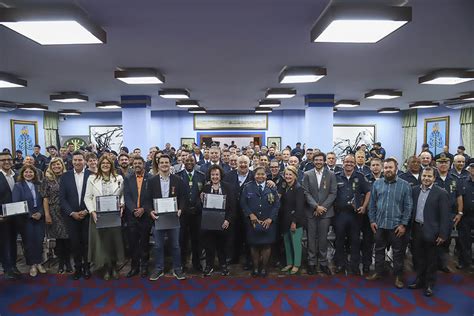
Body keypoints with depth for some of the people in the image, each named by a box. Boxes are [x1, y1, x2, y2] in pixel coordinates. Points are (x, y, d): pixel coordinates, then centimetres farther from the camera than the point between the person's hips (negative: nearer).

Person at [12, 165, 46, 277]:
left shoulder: (38, 186, 9)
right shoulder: (18, 186, -3)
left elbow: (42, 202, 9)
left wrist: (40, 213, -9)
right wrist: (30, 215, -14)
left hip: (39, 217, 3)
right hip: (26, 219, -3)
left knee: (39, 240, 4)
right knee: (29, 241, 4)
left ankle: (39, 263, 19)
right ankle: (32, 265, 18)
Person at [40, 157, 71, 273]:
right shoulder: (47, 180, 3)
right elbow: (45, 198, 1)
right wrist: (47, 214, -5)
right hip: (54, 212, 0)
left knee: (67, 238, 1)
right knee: (58, 238, 6)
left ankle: (68, 262, 16)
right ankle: (61, 262, 21)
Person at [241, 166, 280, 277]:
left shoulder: (272, 188, 2)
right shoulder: (248, 187, 2)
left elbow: (277, 204, -2)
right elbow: (243, 203, -1)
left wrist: (270, 218, -11)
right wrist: (250, 214, -12)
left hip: (268, 223, 0)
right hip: (252, 222, 0)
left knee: (267, 245, 5)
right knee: (254, 245, 8)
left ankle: (264, 267, 21)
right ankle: (255, 267, 23)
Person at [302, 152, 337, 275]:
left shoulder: (331, 175, 4)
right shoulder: (307, 174, 4)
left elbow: (333, 193, -1)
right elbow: (306, 193, -2)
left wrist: (322, 207, -10)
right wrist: (316, 206, -11)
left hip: (325, 211, 0)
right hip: (311, 211, 0)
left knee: (323, 238, 4)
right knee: (311, 238, 4)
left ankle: (323, 263, 16)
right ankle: (312, 263, 15)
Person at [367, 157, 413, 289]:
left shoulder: (405, 185, -3)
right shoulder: (377, 184, 3)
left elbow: (408, 206, -4)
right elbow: (372, 204, 6)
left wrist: (403, 224, -8)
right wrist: (372, 220, 2)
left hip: (397, 225, -2)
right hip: (379, 224, 3)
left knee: (398, 252, 8)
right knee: (379, 249, 14)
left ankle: (398, 276, 23)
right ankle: (378, 272, 29)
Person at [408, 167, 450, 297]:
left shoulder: (441, 193, -9)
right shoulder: (415, 190, 5)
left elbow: (444, 216, -10)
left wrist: (442, 234, -13)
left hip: (431, 231, -4)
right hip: (417, 229, 4)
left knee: (431, 259, 9)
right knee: (419, 257, 16)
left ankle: (429, 284, 23)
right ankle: (419, 280, 31)